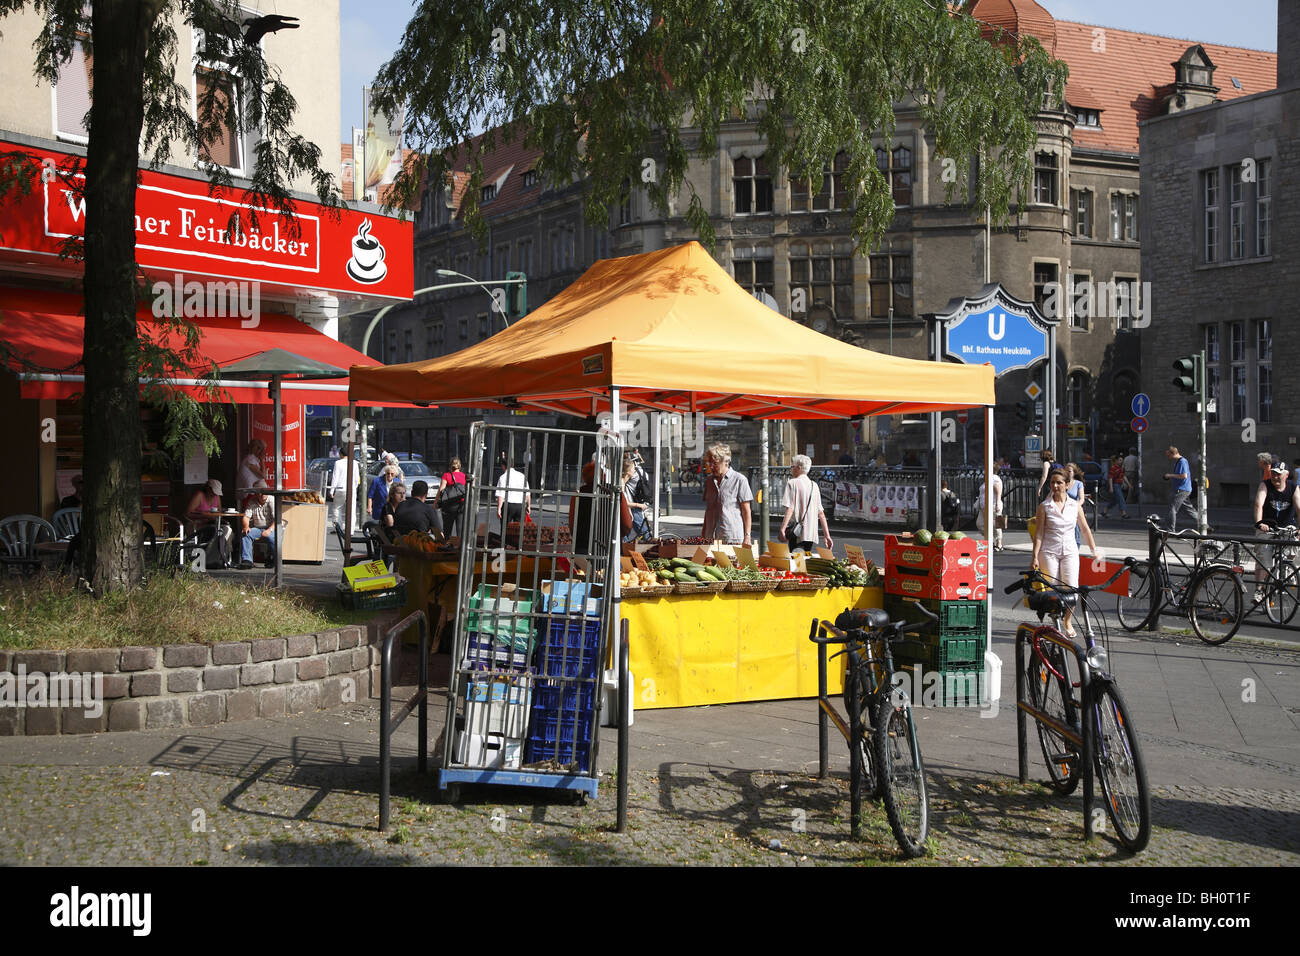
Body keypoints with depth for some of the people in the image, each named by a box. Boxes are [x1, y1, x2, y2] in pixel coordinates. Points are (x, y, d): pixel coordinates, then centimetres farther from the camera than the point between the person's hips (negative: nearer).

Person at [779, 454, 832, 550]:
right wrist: (827, 535, 16)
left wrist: (782, 529, -17)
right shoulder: (814, 485, 14)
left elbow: (790, 508, -14)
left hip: (796, 534, -6)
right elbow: (821, 513, 14)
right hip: (811, 533, 6)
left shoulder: (793, 483, -4)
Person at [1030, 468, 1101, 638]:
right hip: (1049, 552, -2)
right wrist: (1035, 556, -6)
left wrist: (1094, 550, 14)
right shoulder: (1044, 507, 0)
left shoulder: (1075, 506, 6)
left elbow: (1085, 529, 14)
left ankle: (1067, 620, 12)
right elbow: (1039, 533, -1)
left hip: (1070, 551, 2)